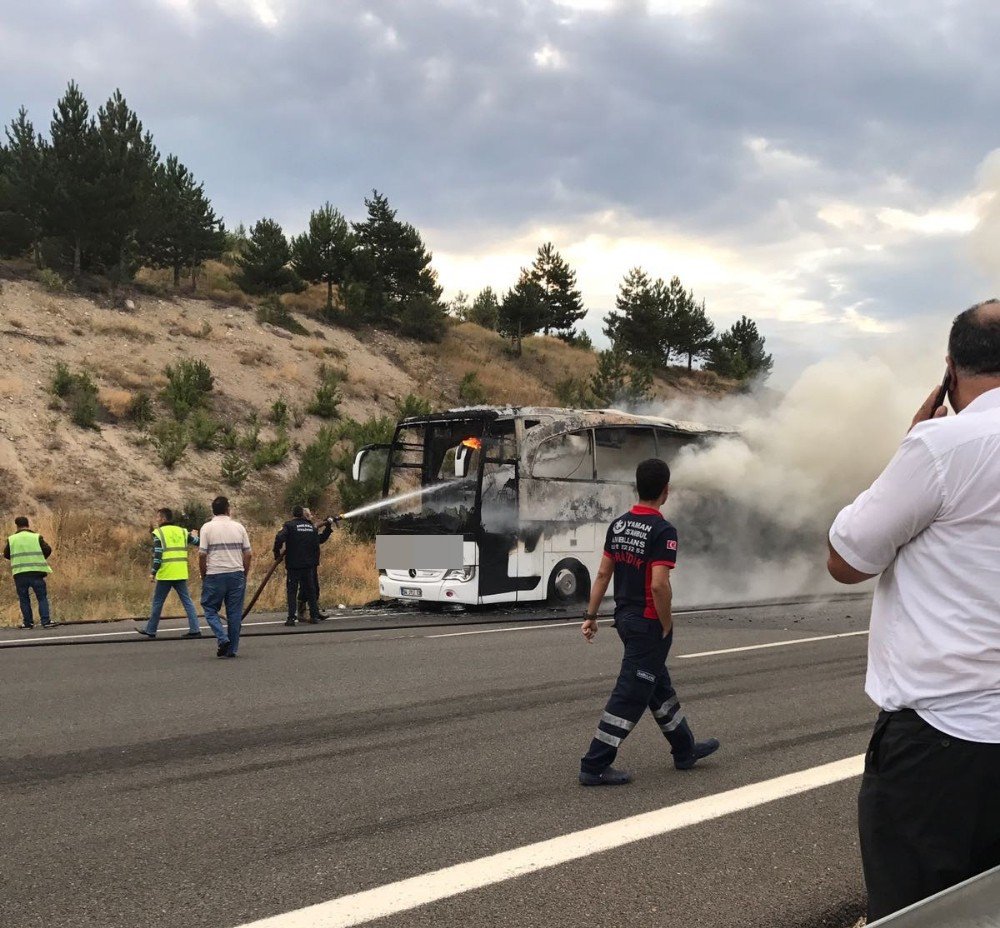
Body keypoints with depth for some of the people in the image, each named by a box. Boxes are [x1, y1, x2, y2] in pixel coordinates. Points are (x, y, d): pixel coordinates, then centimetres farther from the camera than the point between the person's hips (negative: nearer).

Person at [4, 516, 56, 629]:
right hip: (36, 572, -1)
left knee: (24, 599, 11)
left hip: (19, 574, 1)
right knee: (42, 597, 4)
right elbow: (48, 550, -4)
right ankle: (46, 621, -4)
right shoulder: (36, 537, 0)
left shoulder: (11, 539, 4)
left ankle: (28, 622, 9)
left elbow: (6, 554, 11)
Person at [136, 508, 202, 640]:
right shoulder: (182, 531, 11)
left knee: (157, 602, 7)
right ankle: (194, 630, 0)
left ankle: (150, 630, 16)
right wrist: (195, 536, 39)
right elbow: (197, 542, 16)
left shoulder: (159, 533, -4)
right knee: (187, 601, 6)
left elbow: (157, 554, -12)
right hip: (181, 574, 5)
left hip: (166, 574, -5)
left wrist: (153, 572, -9)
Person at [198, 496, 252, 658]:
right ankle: (232, 649, 9)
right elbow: (248, 554, 5)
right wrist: (244, 575, 15)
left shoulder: (207, 527, -3)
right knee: (235, 613, 7)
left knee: (210, 609, 10)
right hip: (236, 574, 2)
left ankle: (223, 639, -9)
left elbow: (202, 554, -8)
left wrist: (203, 576, 4)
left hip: (214, 574, -2)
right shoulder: (238, 527, 5)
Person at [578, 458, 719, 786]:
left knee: (659, 686, 20)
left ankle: (685, 750, 36)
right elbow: (659, 585, -25)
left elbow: (603, 574, 7)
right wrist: (667, 625, -13)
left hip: (625, 617, 9)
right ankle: (595, 766, 0)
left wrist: (591, 615, 11)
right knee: (631, 694, -2)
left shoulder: (618, 525, 4)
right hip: (648, 622, -9)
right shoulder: (663, 531, -19)